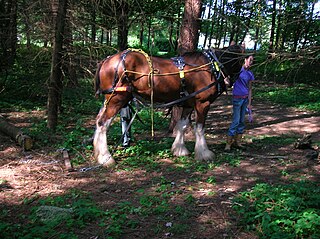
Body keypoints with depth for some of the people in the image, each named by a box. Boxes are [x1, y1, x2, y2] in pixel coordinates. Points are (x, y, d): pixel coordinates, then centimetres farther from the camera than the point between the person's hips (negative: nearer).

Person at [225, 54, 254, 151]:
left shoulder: (250, 74, 8)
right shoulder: (239, 69, -5)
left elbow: (250, 89, 9)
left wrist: (249, 103, 5)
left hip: (245, 98, 6)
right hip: (237, 98, -6)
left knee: (242, 121, 10)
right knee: (236, 121, -8)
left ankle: (238, 142, 20)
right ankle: (228, 143, -1)